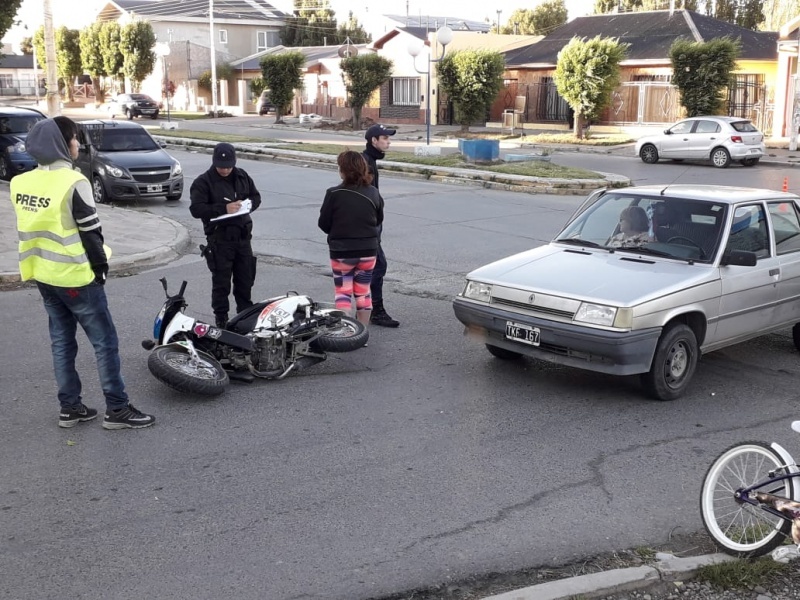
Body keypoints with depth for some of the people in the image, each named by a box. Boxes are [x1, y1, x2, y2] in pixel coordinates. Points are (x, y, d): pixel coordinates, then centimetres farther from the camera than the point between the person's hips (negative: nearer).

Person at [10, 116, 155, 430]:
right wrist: (101, 267, -3)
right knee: (105, 342, 1)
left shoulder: (22, 183, 5)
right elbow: (90, 232, -15)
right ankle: (117, 409, 4)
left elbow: (32, 229, 12)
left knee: (61, 342, 15)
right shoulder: (73, 182, -18)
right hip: (75, 278, -8)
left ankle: (70, 407, 21)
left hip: (43, 276, 8)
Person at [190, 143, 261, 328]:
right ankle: (221, 318, 12)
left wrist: (248, 204, -4)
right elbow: (196, 209, -16)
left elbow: (256, 197, 20)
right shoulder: (203, 182, -7)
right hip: (219, 239, -5)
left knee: (245, 279, 14)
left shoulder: (242, 176, 10)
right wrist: (223, 209, -23)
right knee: (221, 282, 1)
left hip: (243, 236, 5)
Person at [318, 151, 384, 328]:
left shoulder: (334, 194, -16)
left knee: (343, 292, 7)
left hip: (342, 251, -3)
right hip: (368, 250, 3)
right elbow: (379, 220, 9)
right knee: (363, 292, 15)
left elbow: (323, 224, -8)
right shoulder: (373, 193, -4)